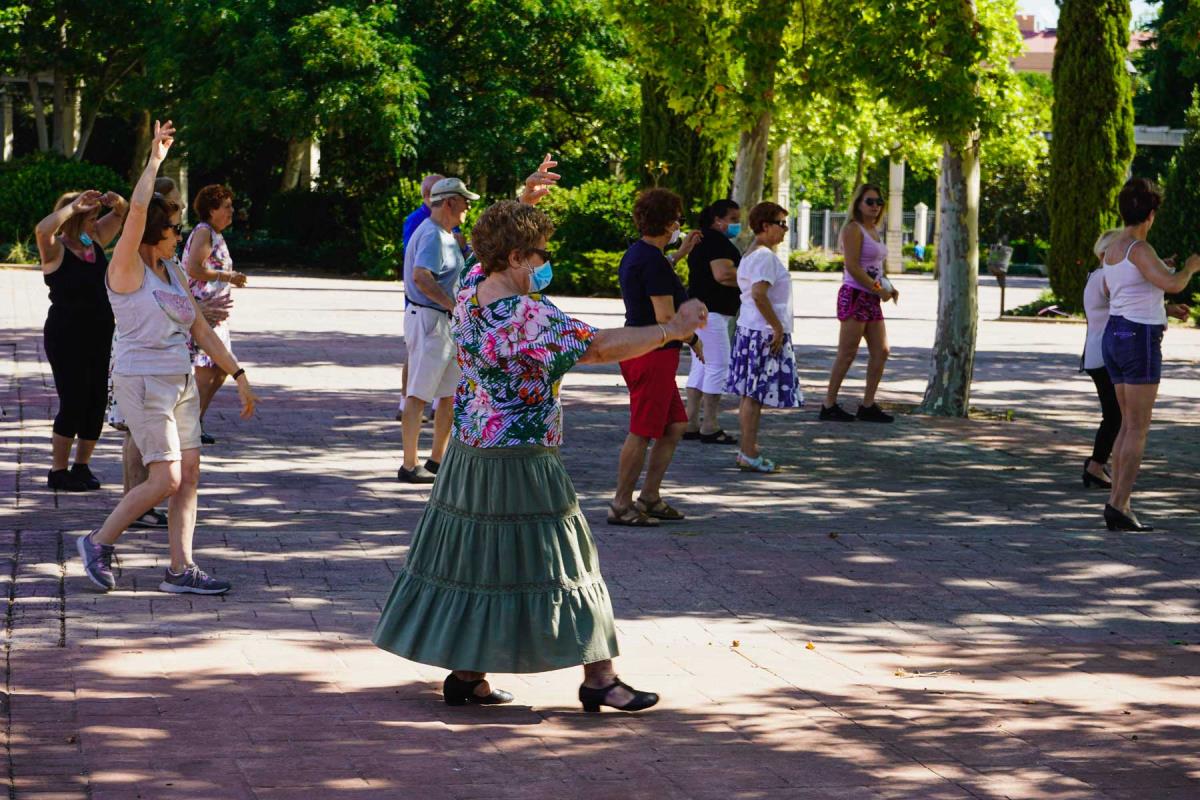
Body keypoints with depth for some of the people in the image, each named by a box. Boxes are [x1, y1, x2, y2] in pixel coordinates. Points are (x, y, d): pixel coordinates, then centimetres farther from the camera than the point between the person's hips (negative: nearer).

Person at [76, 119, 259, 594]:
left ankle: (181, 570, 6)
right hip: (142, 383, -8)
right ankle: (99, 543, 5)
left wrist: (238, 375, 14)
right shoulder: (127, 270, -8)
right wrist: (155, 159, -15)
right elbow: (137, 210, -22)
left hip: (181, 383, 8)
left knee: (189, 475, 3)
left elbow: (201, 330, 17)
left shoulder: (173, 276, 13)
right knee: (166, 480, -11)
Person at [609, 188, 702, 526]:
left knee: (675, 426, 16)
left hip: (639, 350, 10)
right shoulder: (653, 261, -19)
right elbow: (666, 317, -22)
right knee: (643, 432, -3)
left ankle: (650, 498, 19)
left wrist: (679, 254, 36)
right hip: (654, 355, -10)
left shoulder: (636, 253, 12)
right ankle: (621, 505, 3)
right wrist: (695, 341, -8)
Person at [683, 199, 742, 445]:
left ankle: (691, 424, 13)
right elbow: (723, 274, -26)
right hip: (711, 313, -11)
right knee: (718, 367, -7)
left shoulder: (703, 241, 19)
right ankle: (709, 427, -6)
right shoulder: (717, 242, -14)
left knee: (700, 367, 12)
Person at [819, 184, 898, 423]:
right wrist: (878, 290, -16)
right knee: (847, 354, -7)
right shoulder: (853, 229, -10)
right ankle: (829, 405, -1)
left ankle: (868, 406, 11)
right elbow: (853, 267, -18)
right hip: (855, 295, -9)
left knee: (880, 352, 6)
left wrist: (889, 288, 8)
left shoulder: (874, 231, 18)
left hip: (871, 299, 9)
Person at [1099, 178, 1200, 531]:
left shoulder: (1113, 247, 11)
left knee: (1129, 424, 15)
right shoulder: (1140, 249, -17)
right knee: (1138, 430, -5)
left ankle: (1118, 506, 13)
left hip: (1115, 337, 9)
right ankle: (1118, 506, -10)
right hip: (1140, 340, -9)